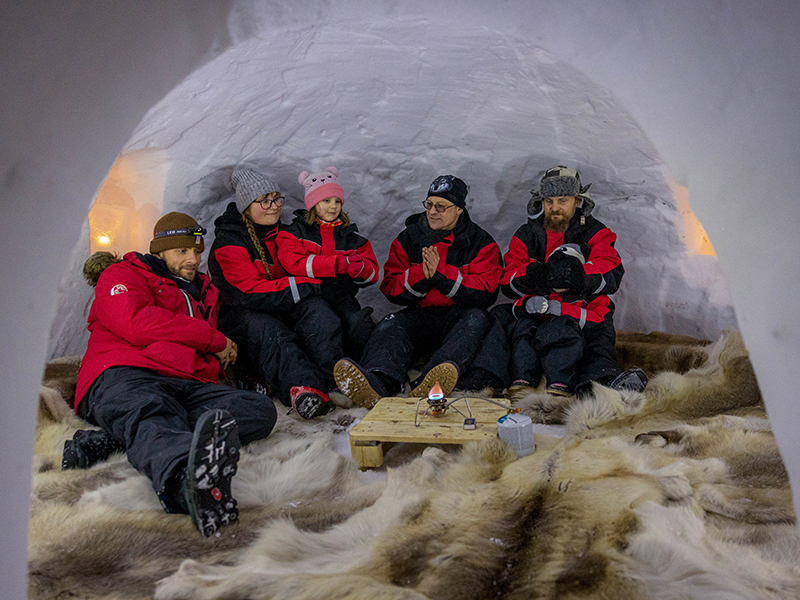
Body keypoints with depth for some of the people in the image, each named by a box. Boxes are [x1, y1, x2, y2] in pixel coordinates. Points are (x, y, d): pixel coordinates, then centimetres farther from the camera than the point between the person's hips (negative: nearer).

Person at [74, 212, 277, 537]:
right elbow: (137, 323, -6)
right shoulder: (121, 275, 15)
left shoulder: (204, 291, 33)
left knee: (261, 410, -23)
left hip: (189, 386, 5)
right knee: (148, 410, -41)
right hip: (123, 376, -5)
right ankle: (187, 477, -77)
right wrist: (215, 340, -1)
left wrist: (215, 363, 10)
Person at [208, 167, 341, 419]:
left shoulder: (283, 234, 13)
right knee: (264, 328, -38)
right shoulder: (228, 243, -8)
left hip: (285, 315, 5)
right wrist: (308, 284, -24)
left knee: (314, 307, -26)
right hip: (238, 318, -5)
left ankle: (334, 378, -47)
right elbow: (250, 294, -21)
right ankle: (301, 388, -62)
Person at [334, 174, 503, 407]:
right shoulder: (408, 239, 10)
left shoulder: (481, 242, 4)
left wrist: (441, 274, -20)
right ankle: (376, 381, -61)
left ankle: (430, 384, -60)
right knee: (391, 325, -28)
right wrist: (421, 275, -16)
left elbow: (485, 295, -8)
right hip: (420, 316, 2)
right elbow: (391, 289, 5)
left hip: (460, 316, -1)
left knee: (477, 319, -34)